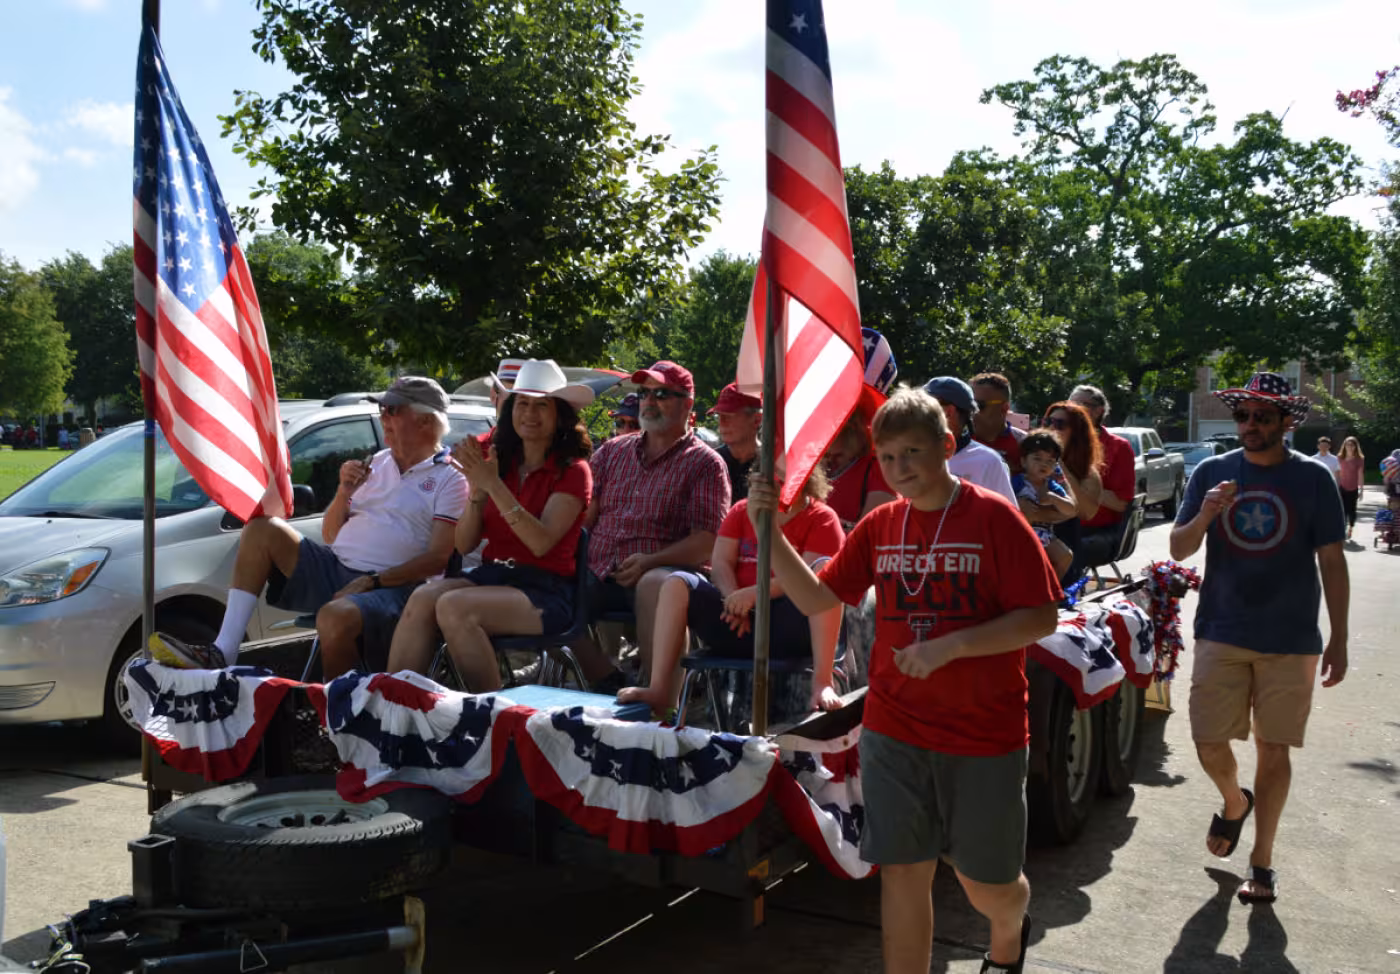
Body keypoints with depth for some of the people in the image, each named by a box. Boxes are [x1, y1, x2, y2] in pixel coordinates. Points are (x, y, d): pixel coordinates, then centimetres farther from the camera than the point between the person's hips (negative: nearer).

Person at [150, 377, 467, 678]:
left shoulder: (449, 478, -1)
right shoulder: (376, 463, 20)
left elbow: (438, 559, -12)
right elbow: (329, 536, 20)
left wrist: (373, 582, -17)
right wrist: (345, 492, 1)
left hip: (389, 588, -7)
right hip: (334, 568, 8)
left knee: (335, 616, -38)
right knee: (262, 529, -8)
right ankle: (222, 654, -15)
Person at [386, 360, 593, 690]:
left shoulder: (572, 470, -1)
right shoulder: (499, 462, 14)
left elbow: (542, 542, -16)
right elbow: (464, 545, 10)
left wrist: (493, 484, -20)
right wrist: (476, 490, -8)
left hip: (545, 590, -5)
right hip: (490, 574, 5)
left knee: (454, 607, -31)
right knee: (422, 598, -25)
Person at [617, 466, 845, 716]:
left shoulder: (822, 518, 3)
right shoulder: (742, 510, 17)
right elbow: (720, 563, 6)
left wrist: (755, 593, -25)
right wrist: (735, 599, -15)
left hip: (787, 629, -4)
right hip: (738, 624, 4)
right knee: (678, 583, -14)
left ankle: (822, 682, -35)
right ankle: (660, 690, -22)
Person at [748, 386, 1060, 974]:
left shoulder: (994, 517, -10)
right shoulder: (879, 526, 4)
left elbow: (1041, 617, -12)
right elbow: (815, 599, 6)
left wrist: (950, 646, -22)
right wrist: (770, 530, -7)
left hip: (985, 733, -3)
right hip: (894, 731, 3)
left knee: (986, 882, 13)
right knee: (903, 873, 5)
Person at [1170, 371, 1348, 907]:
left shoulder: (1313, 478, -1)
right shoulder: (1211, 472, 3)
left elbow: (1332, 562, 2)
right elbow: (1178, 550, 2)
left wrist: (1338, 639, -1)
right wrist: (1204, 515, -18)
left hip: (1290, 639, -1)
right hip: (1221, 633, 1)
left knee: (1273, 749, 5)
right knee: (1209, 743, 0)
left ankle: (1262, 862, 19)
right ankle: (1234, 802, 34)